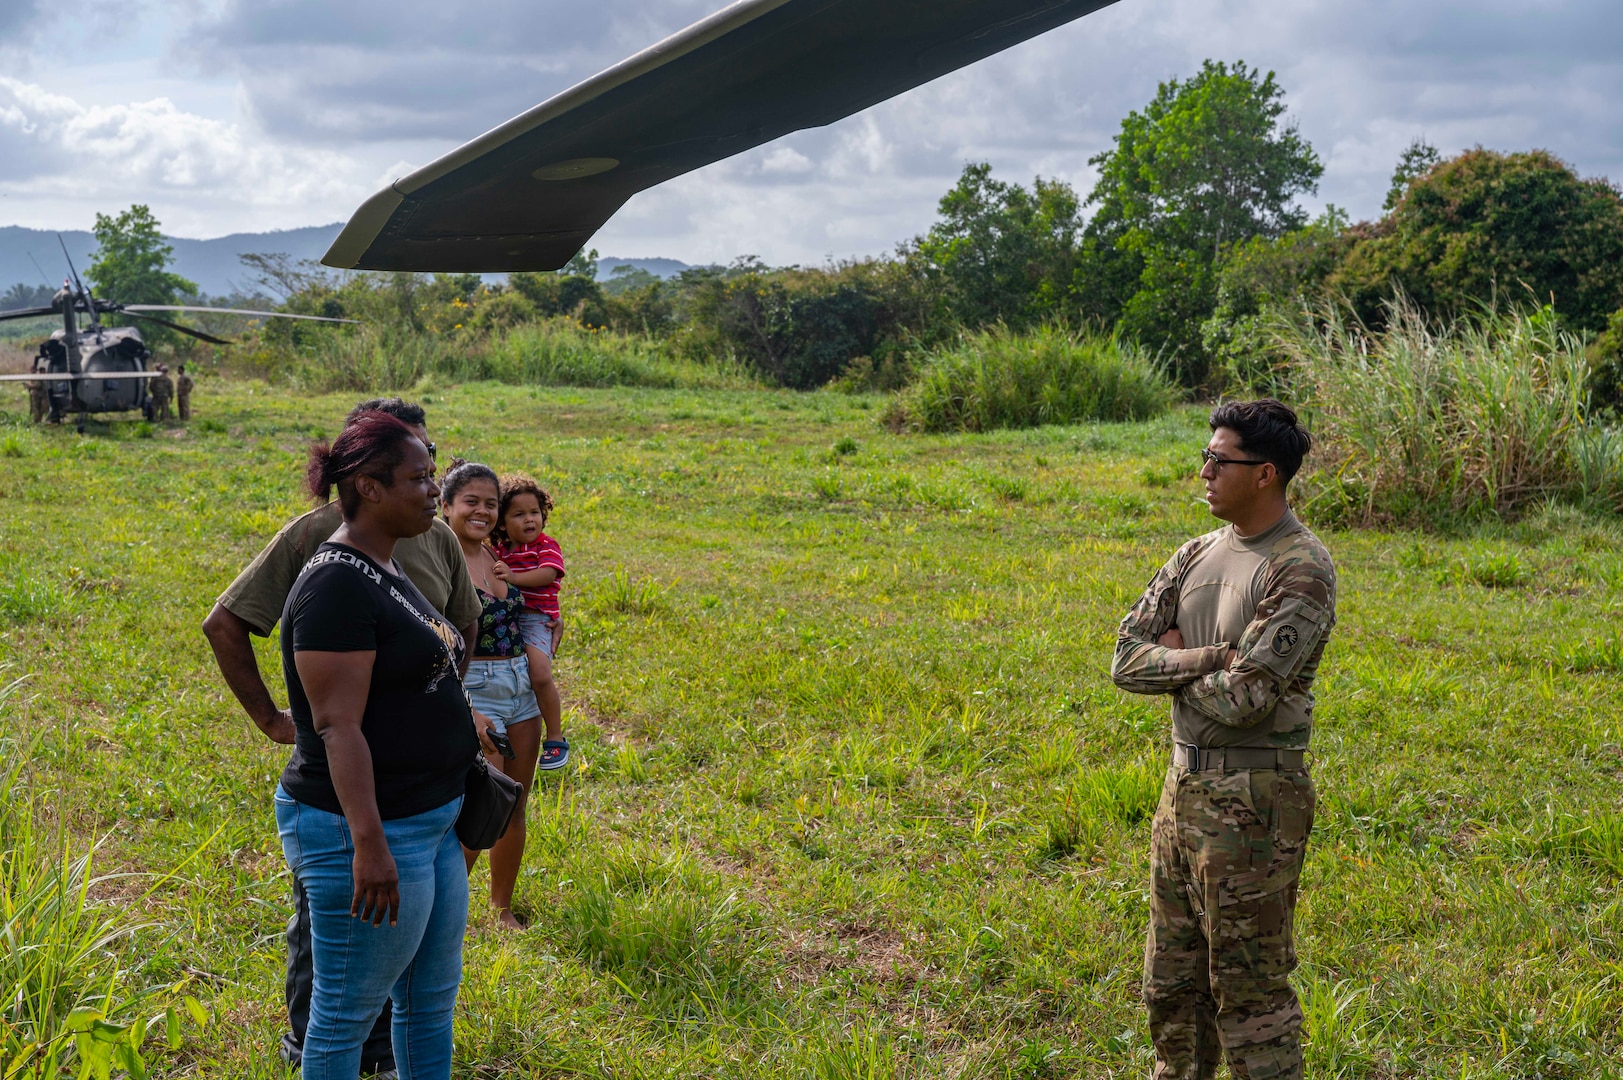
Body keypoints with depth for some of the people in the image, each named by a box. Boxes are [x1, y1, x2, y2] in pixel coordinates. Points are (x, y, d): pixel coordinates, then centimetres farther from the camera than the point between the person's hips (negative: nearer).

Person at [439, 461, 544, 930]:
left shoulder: (497, 555, 8)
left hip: (522, 687, 7)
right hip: (474, 692, -7)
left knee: (515, 808, 11)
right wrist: (467, 712, -21)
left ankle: (502, 908, 26)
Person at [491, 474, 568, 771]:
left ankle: (556, 738, -13)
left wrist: (515, 577, -30)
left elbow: (548, 574, -19)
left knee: (540, 675, -25)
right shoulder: (500, 551, 18)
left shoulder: (547, 546, 0)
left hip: (536, 619, -7)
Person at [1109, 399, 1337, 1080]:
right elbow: (1126, 660, 3)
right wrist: (1209, 657, -13)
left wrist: (1175, 659, -5)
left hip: (1252, 799, -8)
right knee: (1172, 982, 19)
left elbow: (1243, 699, -23)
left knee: (1249, 987, 1)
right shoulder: (1198, 554, 9)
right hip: (1184, 786, 8)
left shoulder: (1301, 570, -15)